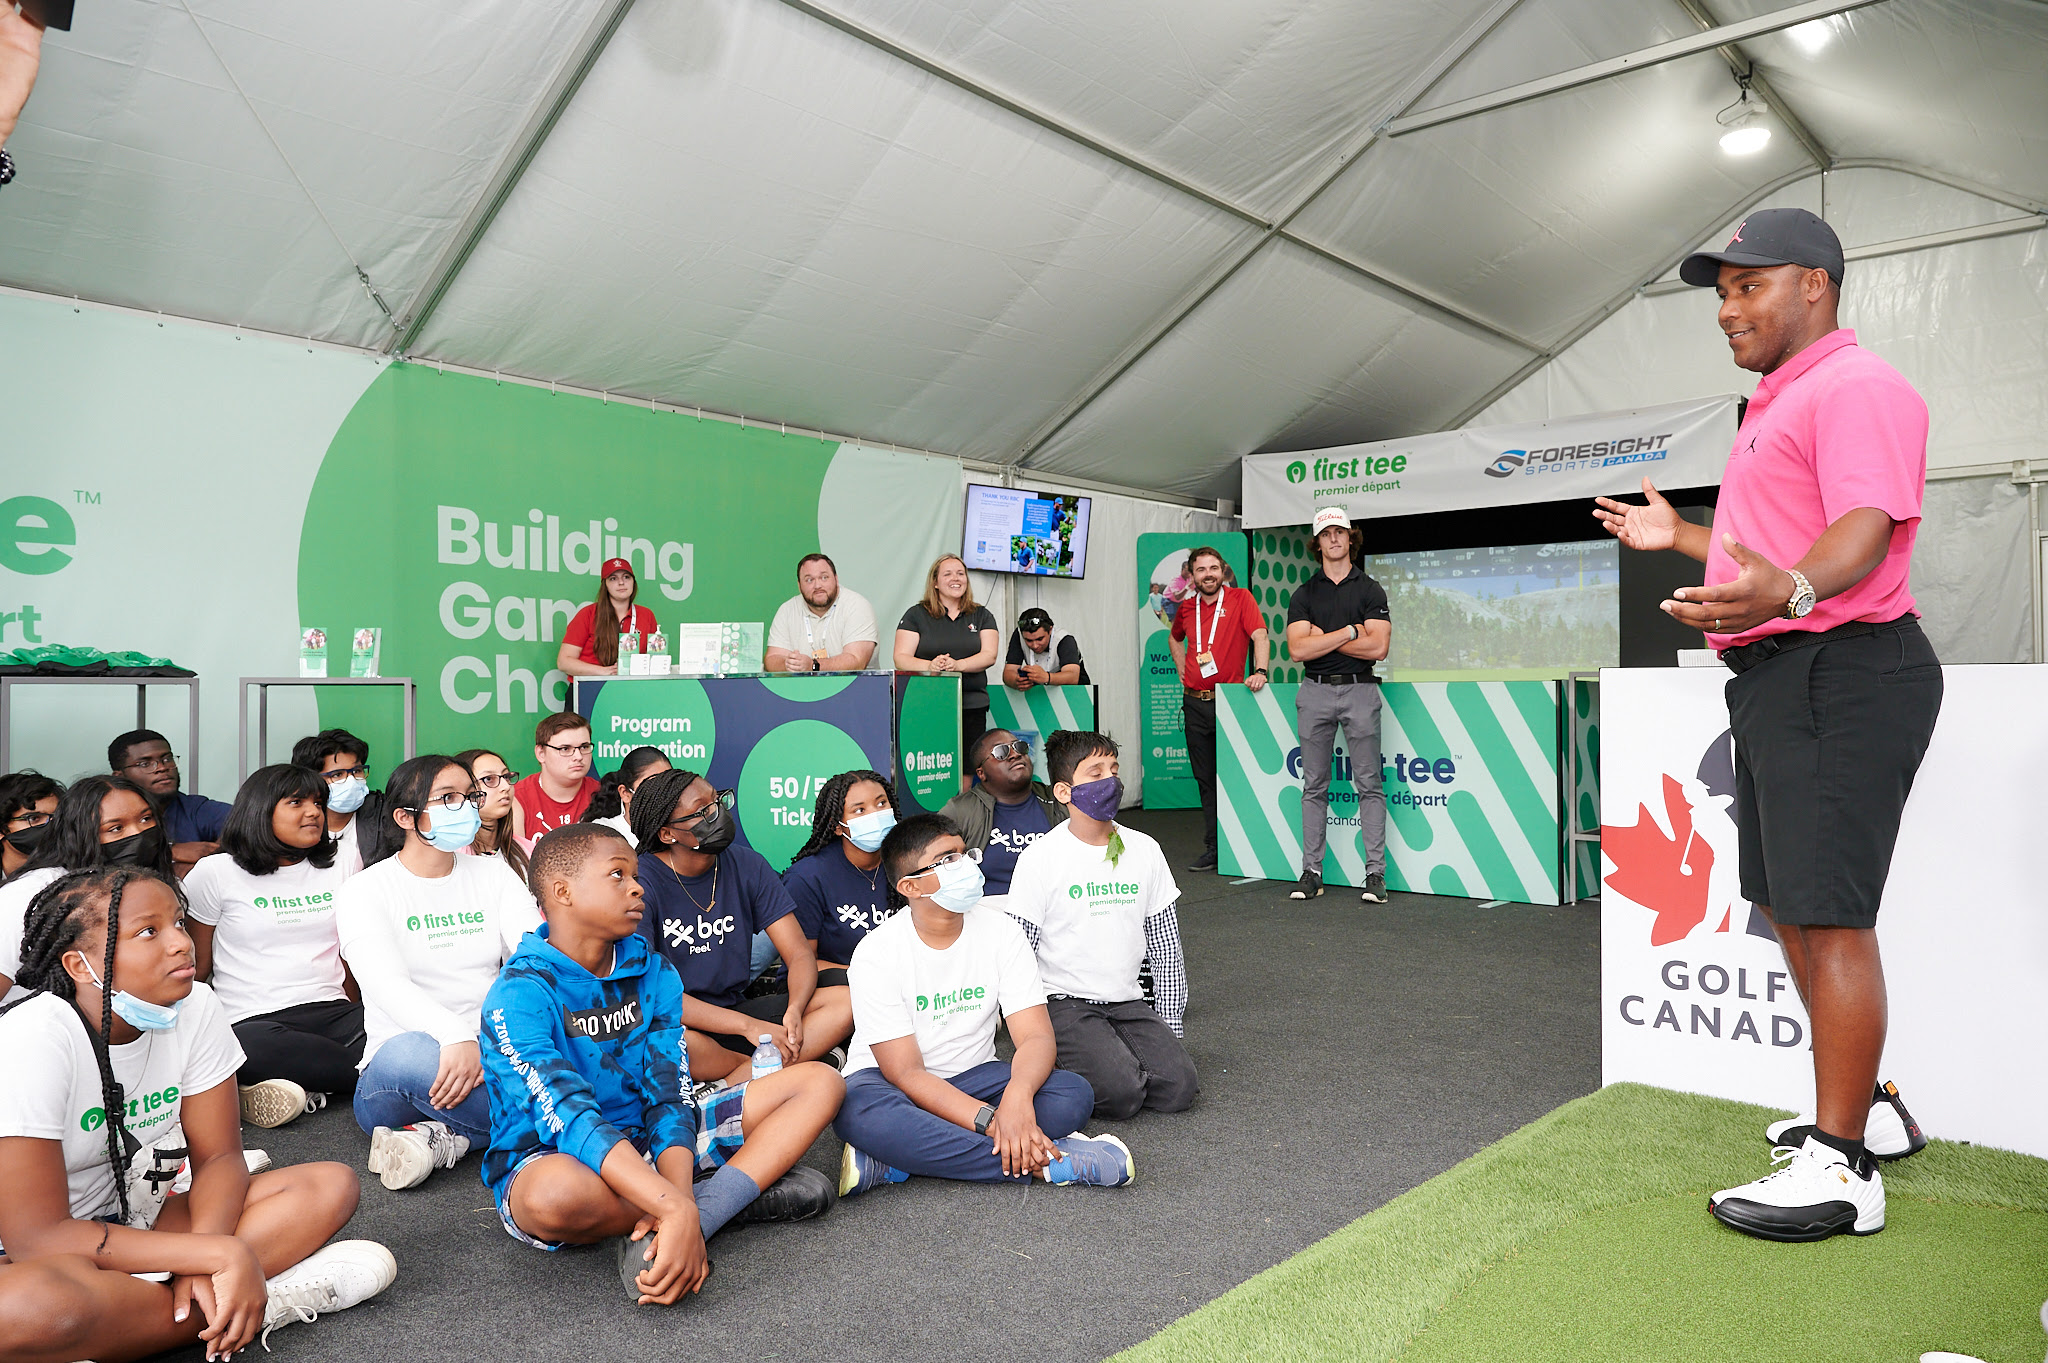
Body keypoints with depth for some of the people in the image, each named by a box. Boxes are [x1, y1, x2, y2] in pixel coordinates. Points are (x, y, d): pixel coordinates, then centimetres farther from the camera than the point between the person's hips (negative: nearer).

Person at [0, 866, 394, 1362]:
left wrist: (204, 1262, -25)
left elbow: (218, 1156, -4)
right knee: (41, 1303, -42)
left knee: (331, 1185, -13)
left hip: (140, 1227, 5)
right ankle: (258, 1307, -21)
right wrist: (224, 1254, -32)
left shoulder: (196, 1009, -9)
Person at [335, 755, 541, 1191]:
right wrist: (457, 1037, -36)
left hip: (493, 1058, 3)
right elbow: (388, 984, -16)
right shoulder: (366, 889, 2)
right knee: (408, 1053, -39)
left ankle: (445, 1138, -19)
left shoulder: (493, 873, 13)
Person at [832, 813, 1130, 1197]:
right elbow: (907, 1074, -21)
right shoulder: (877, 954, -17)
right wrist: (993, 1121, -33)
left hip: (973, 1077, 4)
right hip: (888, 1079, -3)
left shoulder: (1001, 931, -7)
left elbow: (1036, 1035, -14)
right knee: (858, 1110, -39)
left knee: (1074, 1094, -23)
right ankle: (1041, 1161, -31)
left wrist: (1017, 1096, -37)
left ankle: (893, 1162, -27)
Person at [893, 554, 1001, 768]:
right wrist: (929, 666, -19)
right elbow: (901, 658, 1)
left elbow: (989, 654, 2)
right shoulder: (916, 615, 9)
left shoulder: (982, 616, 15)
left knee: (966, 770, -6)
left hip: (972, 708, 2)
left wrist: (958, 665, -16)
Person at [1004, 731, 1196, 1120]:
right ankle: (1067, 1063, 3)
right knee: (1122, 1094, -25)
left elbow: (1167, 947, 12)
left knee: (1179, 1089, -15)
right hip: (1064, 1001, -5)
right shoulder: (1041, 857, -8)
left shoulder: (1145, 850, 6)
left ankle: (1112, 1060, 10)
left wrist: (1171, 1028, 8)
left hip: (1127, 1001, 5)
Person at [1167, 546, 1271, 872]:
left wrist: (1260, 671, -31)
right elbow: (1174, 638, 30)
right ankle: (1213, 849, 16)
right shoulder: (1187, 608, 11)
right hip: (1195, 703, 5)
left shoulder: (1240, 598, -3)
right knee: (1206, 780, 8)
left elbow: (1259, 635, -14)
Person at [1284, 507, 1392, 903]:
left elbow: (1377, 647, -7)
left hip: (1359, 689, -2)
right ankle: (1311, 871, 10)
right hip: (1314, 692, 2)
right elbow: (1298, 649, -4)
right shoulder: (1304, 594, 10)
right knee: (1314, 786, 6)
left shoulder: (1370, 590, 6)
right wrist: (1349, 632, -8)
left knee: (1368, 784, -2)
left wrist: (1322, 638, -6)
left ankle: (1376, 873, 1)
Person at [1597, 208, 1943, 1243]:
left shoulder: (1855, 387, -10)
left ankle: (1841, 1168, -3)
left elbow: (1866, 525, -26)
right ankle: (1866, 1107, 30)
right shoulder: (1779, 406, 23)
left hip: (1842, 673, -11)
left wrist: (1786, 591, -44)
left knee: (1828, 914, -10)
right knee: (1786, 905, 15)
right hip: (1776, 677, 11)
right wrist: (1680, 536, 34)